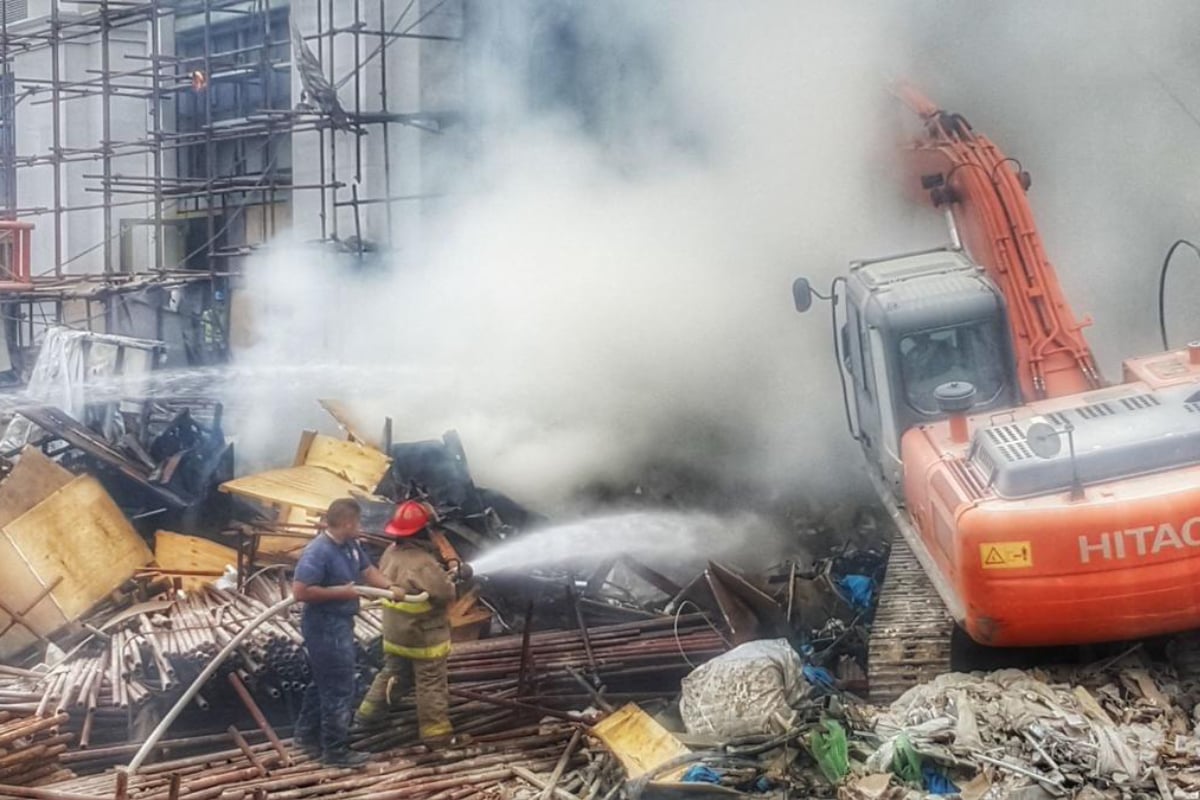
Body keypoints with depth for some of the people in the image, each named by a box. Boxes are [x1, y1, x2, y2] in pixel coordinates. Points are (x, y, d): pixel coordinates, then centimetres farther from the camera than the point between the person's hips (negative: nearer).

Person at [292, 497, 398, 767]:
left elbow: (367, 570, 14)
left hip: (341, 623, 10)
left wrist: (390, 587, -4)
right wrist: (340, 592, -23)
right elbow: (300, 591, -29)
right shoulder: (318, 552, -26)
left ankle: (307, 734, 38)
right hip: (326, 628, -10)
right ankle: (336, 751, 11)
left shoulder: (350, 545, 3)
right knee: (339, 689, -1)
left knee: (324, 682, 23)